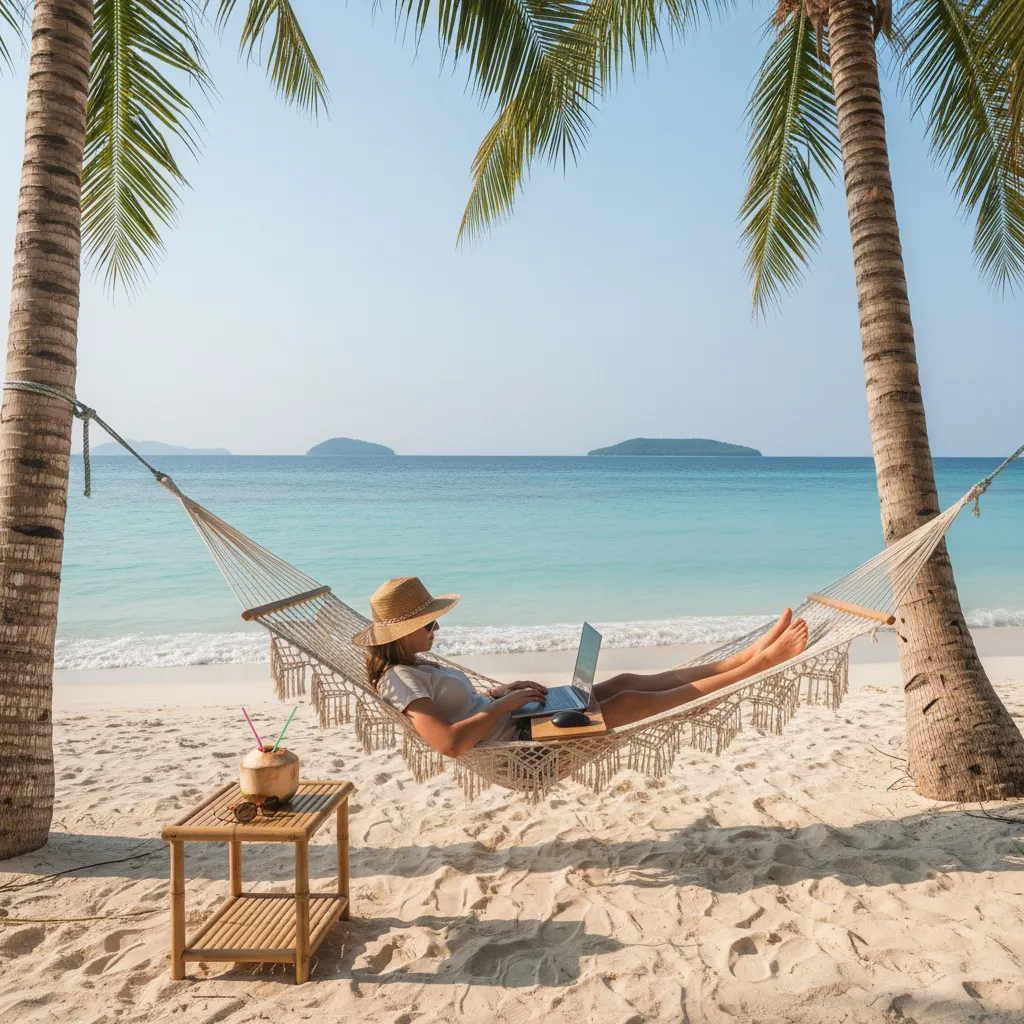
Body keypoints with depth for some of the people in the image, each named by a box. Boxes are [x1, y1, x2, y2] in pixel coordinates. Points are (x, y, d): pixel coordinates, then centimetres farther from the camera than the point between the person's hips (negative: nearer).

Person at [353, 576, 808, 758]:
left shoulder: (412, 666, 11)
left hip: (514, 720, 10)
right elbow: (449, 743, -33)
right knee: (632, 701, -13)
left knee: (629, 681, 3)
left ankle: (750, 656, 5)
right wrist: (506, 703, -22)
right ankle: (756, 666, -5)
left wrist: (503, 690, 6)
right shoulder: (400, 680, -20)